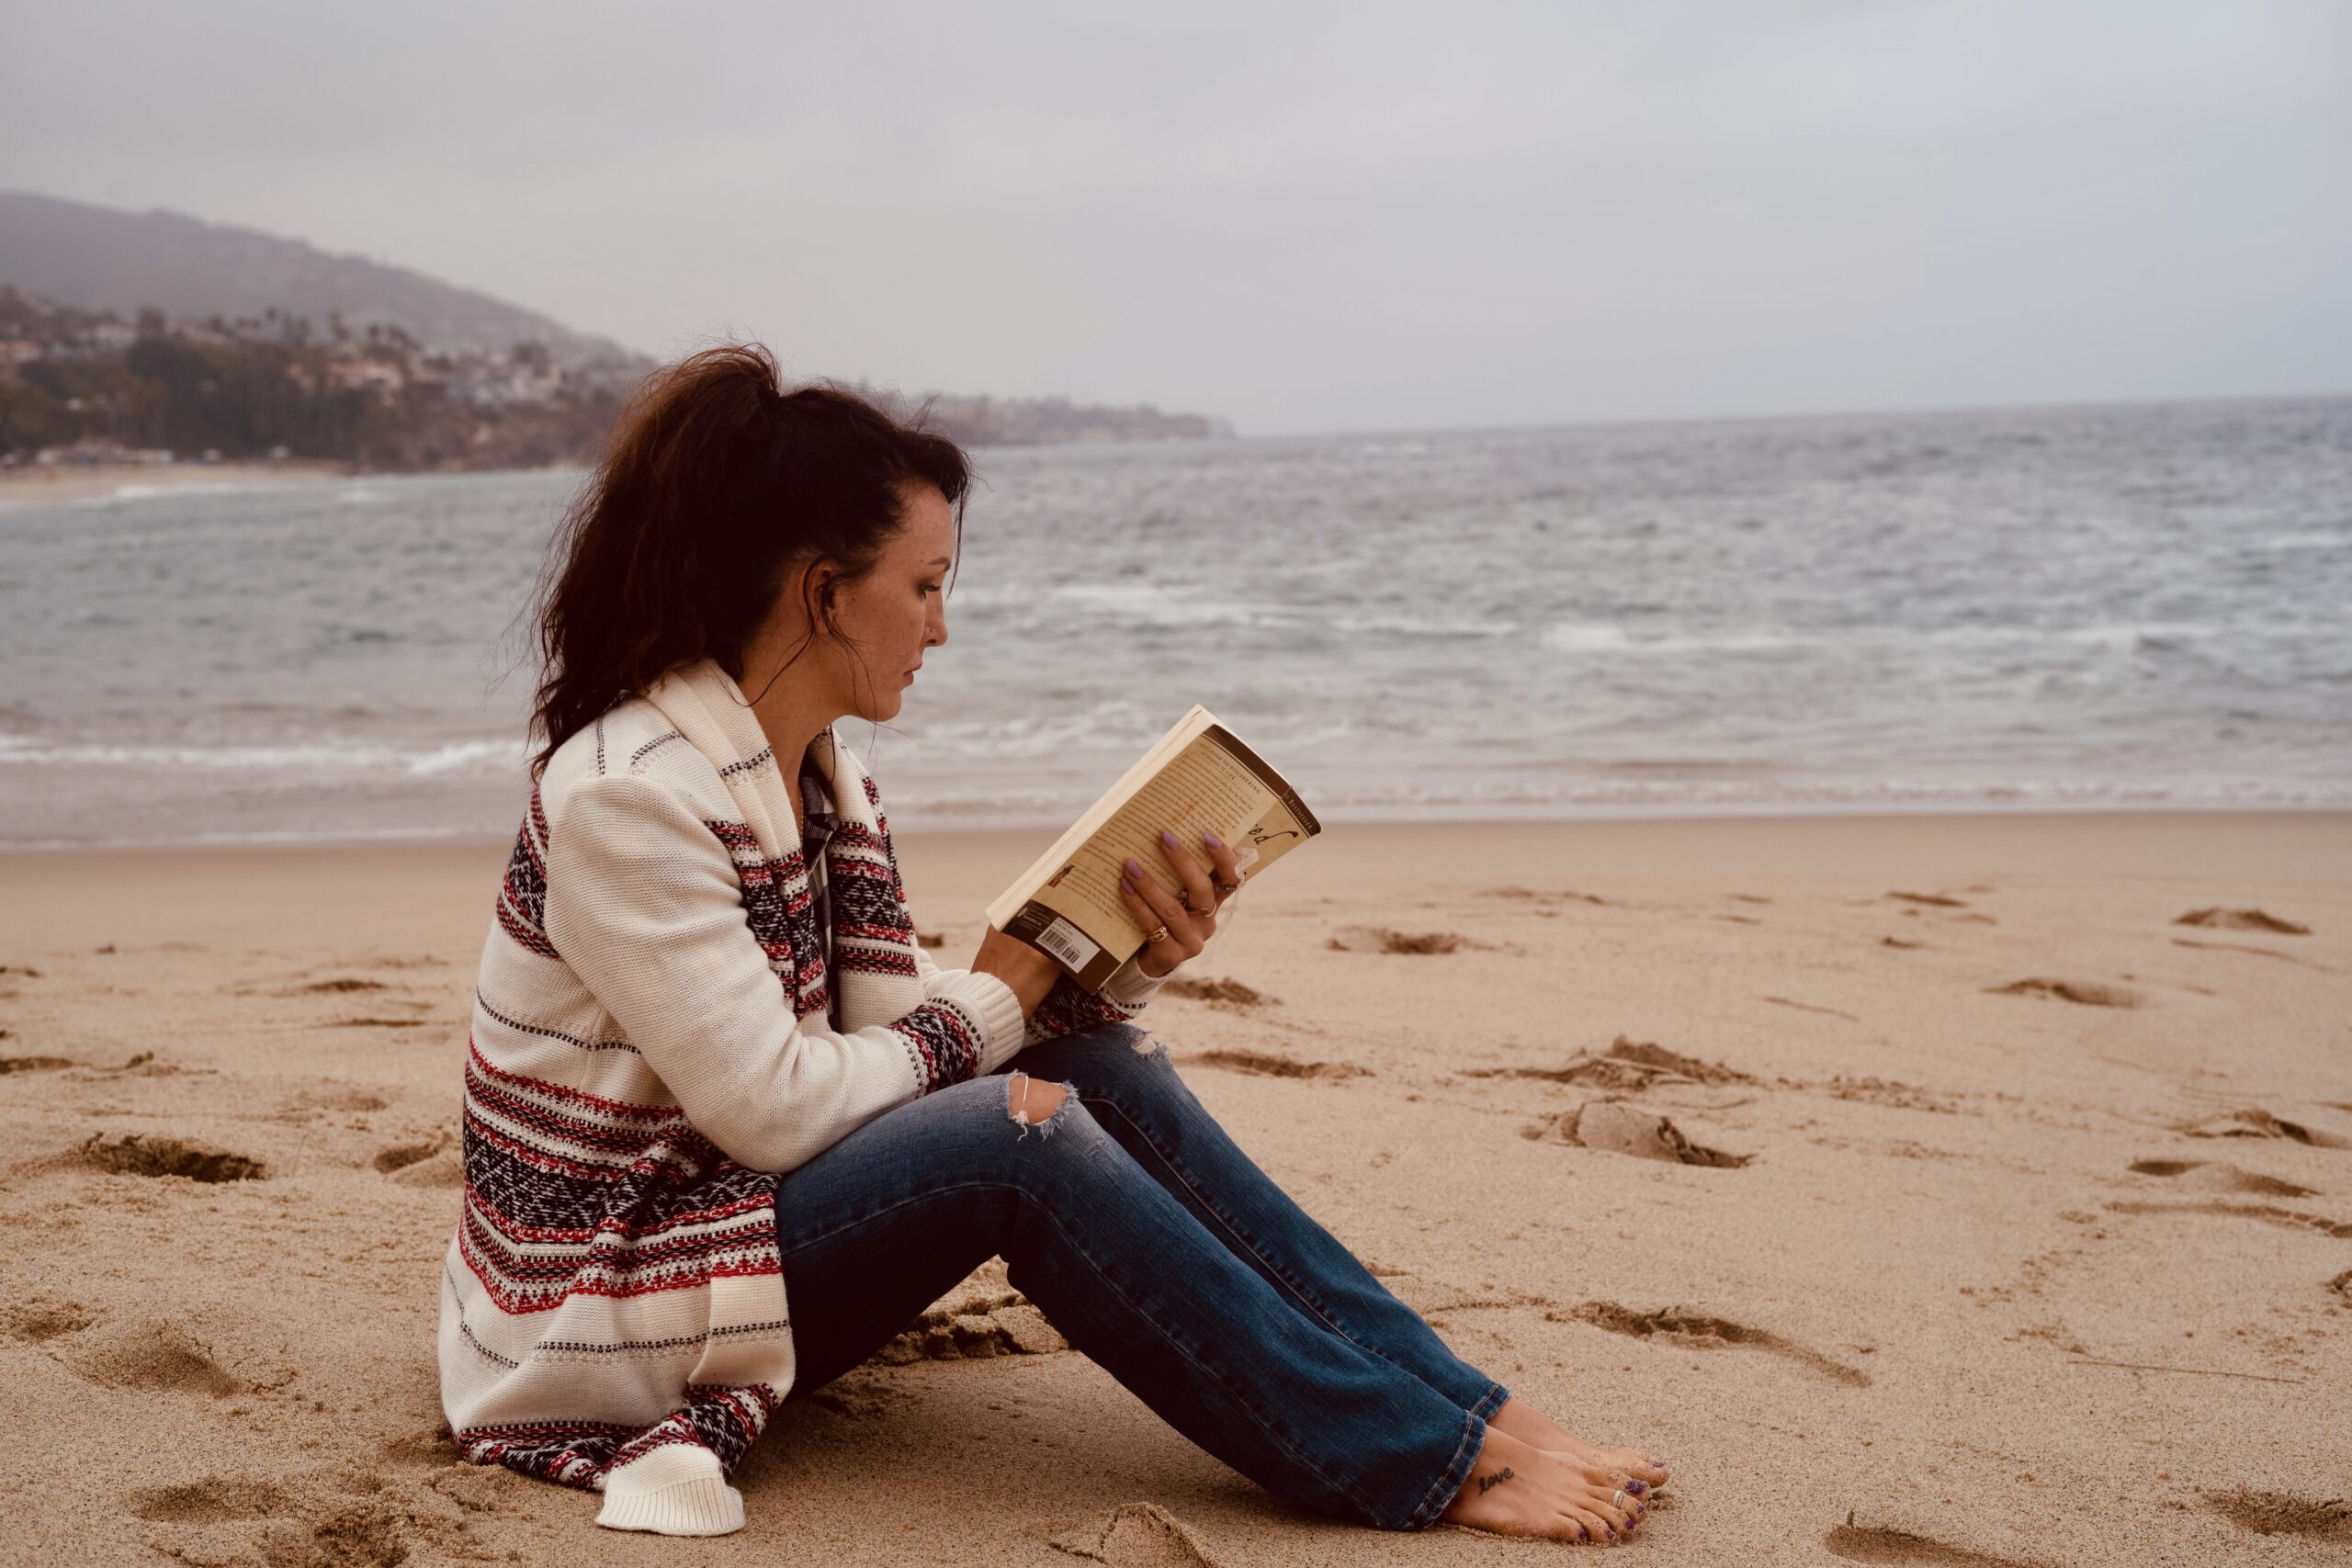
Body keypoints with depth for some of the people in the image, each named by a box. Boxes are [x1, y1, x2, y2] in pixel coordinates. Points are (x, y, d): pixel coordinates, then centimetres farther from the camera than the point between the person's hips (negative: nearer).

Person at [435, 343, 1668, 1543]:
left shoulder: (817, 772, 6)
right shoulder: (626, 797, -22)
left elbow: (891, 1026, 2)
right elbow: (774, 1108, -24)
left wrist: (1124, 967, -12)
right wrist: (994, 1001, -10)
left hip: (728, 1211, 8)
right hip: (604, 1307, -8)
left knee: (1099, 1065, -9)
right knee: (1018, 1138, -28)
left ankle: (1468, 1404, -10)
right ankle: (1439, 1465, -21)